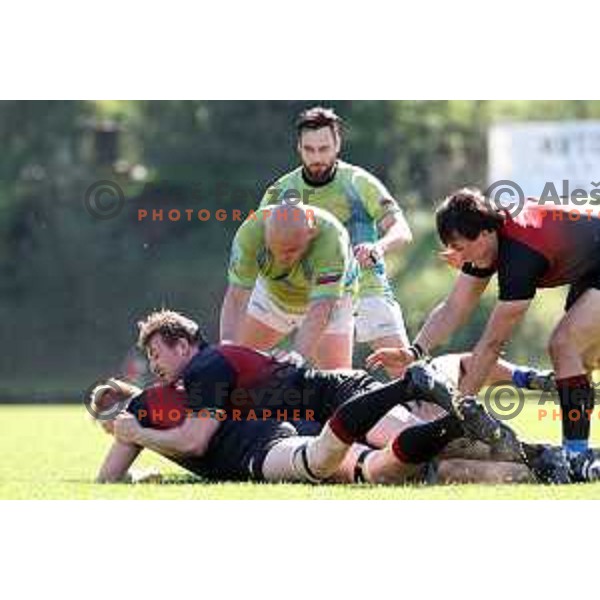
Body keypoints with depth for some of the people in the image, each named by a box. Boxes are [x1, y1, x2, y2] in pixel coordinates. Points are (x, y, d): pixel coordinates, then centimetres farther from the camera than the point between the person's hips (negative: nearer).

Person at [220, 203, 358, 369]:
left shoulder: (330, 239, -40)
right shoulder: (251, 231, -33)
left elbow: (320, 311, -45)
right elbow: (237, 296, -34)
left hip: (329, 300, -2)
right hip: (273, 292, 2)